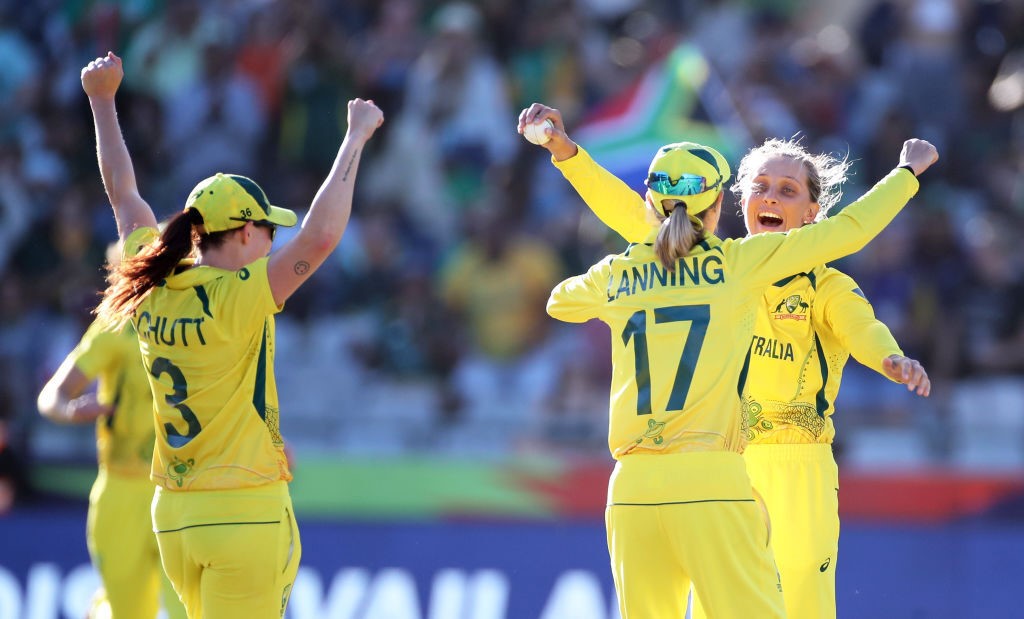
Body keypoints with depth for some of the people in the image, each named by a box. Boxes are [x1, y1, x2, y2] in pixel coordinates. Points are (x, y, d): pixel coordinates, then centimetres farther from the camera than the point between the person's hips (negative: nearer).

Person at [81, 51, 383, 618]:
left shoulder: (149, 292, 3)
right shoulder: (238, 300, -16)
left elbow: (123, 194, 16)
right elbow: (320, 236, -25)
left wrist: (102, 102, 26)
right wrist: (356, 137, -17)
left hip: (173, 514, 8)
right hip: (245, 512, -8)